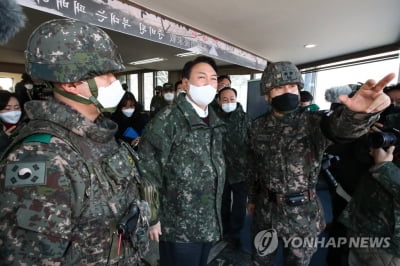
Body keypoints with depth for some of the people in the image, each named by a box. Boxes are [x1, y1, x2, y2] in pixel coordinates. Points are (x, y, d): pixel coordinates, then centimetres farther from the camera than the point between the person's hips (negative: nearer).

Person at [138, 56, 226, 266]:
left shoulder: (214, 121, 6)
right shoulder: (167, 119, -17)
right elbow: (147, 170, -17)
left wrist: (215, 212, 16)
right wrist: (152, 218, -14)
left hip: (209, 224, 7)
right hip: (179, 227, -6)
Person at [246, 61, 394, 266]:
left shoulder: (313, 123, -13)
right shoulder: (258, 128, -3)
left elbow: (339, 126, -38)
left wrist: (360, 112, -60)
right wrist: (251, 198, 13)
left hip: (302, 214, -2)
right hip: (265, 209, 3)